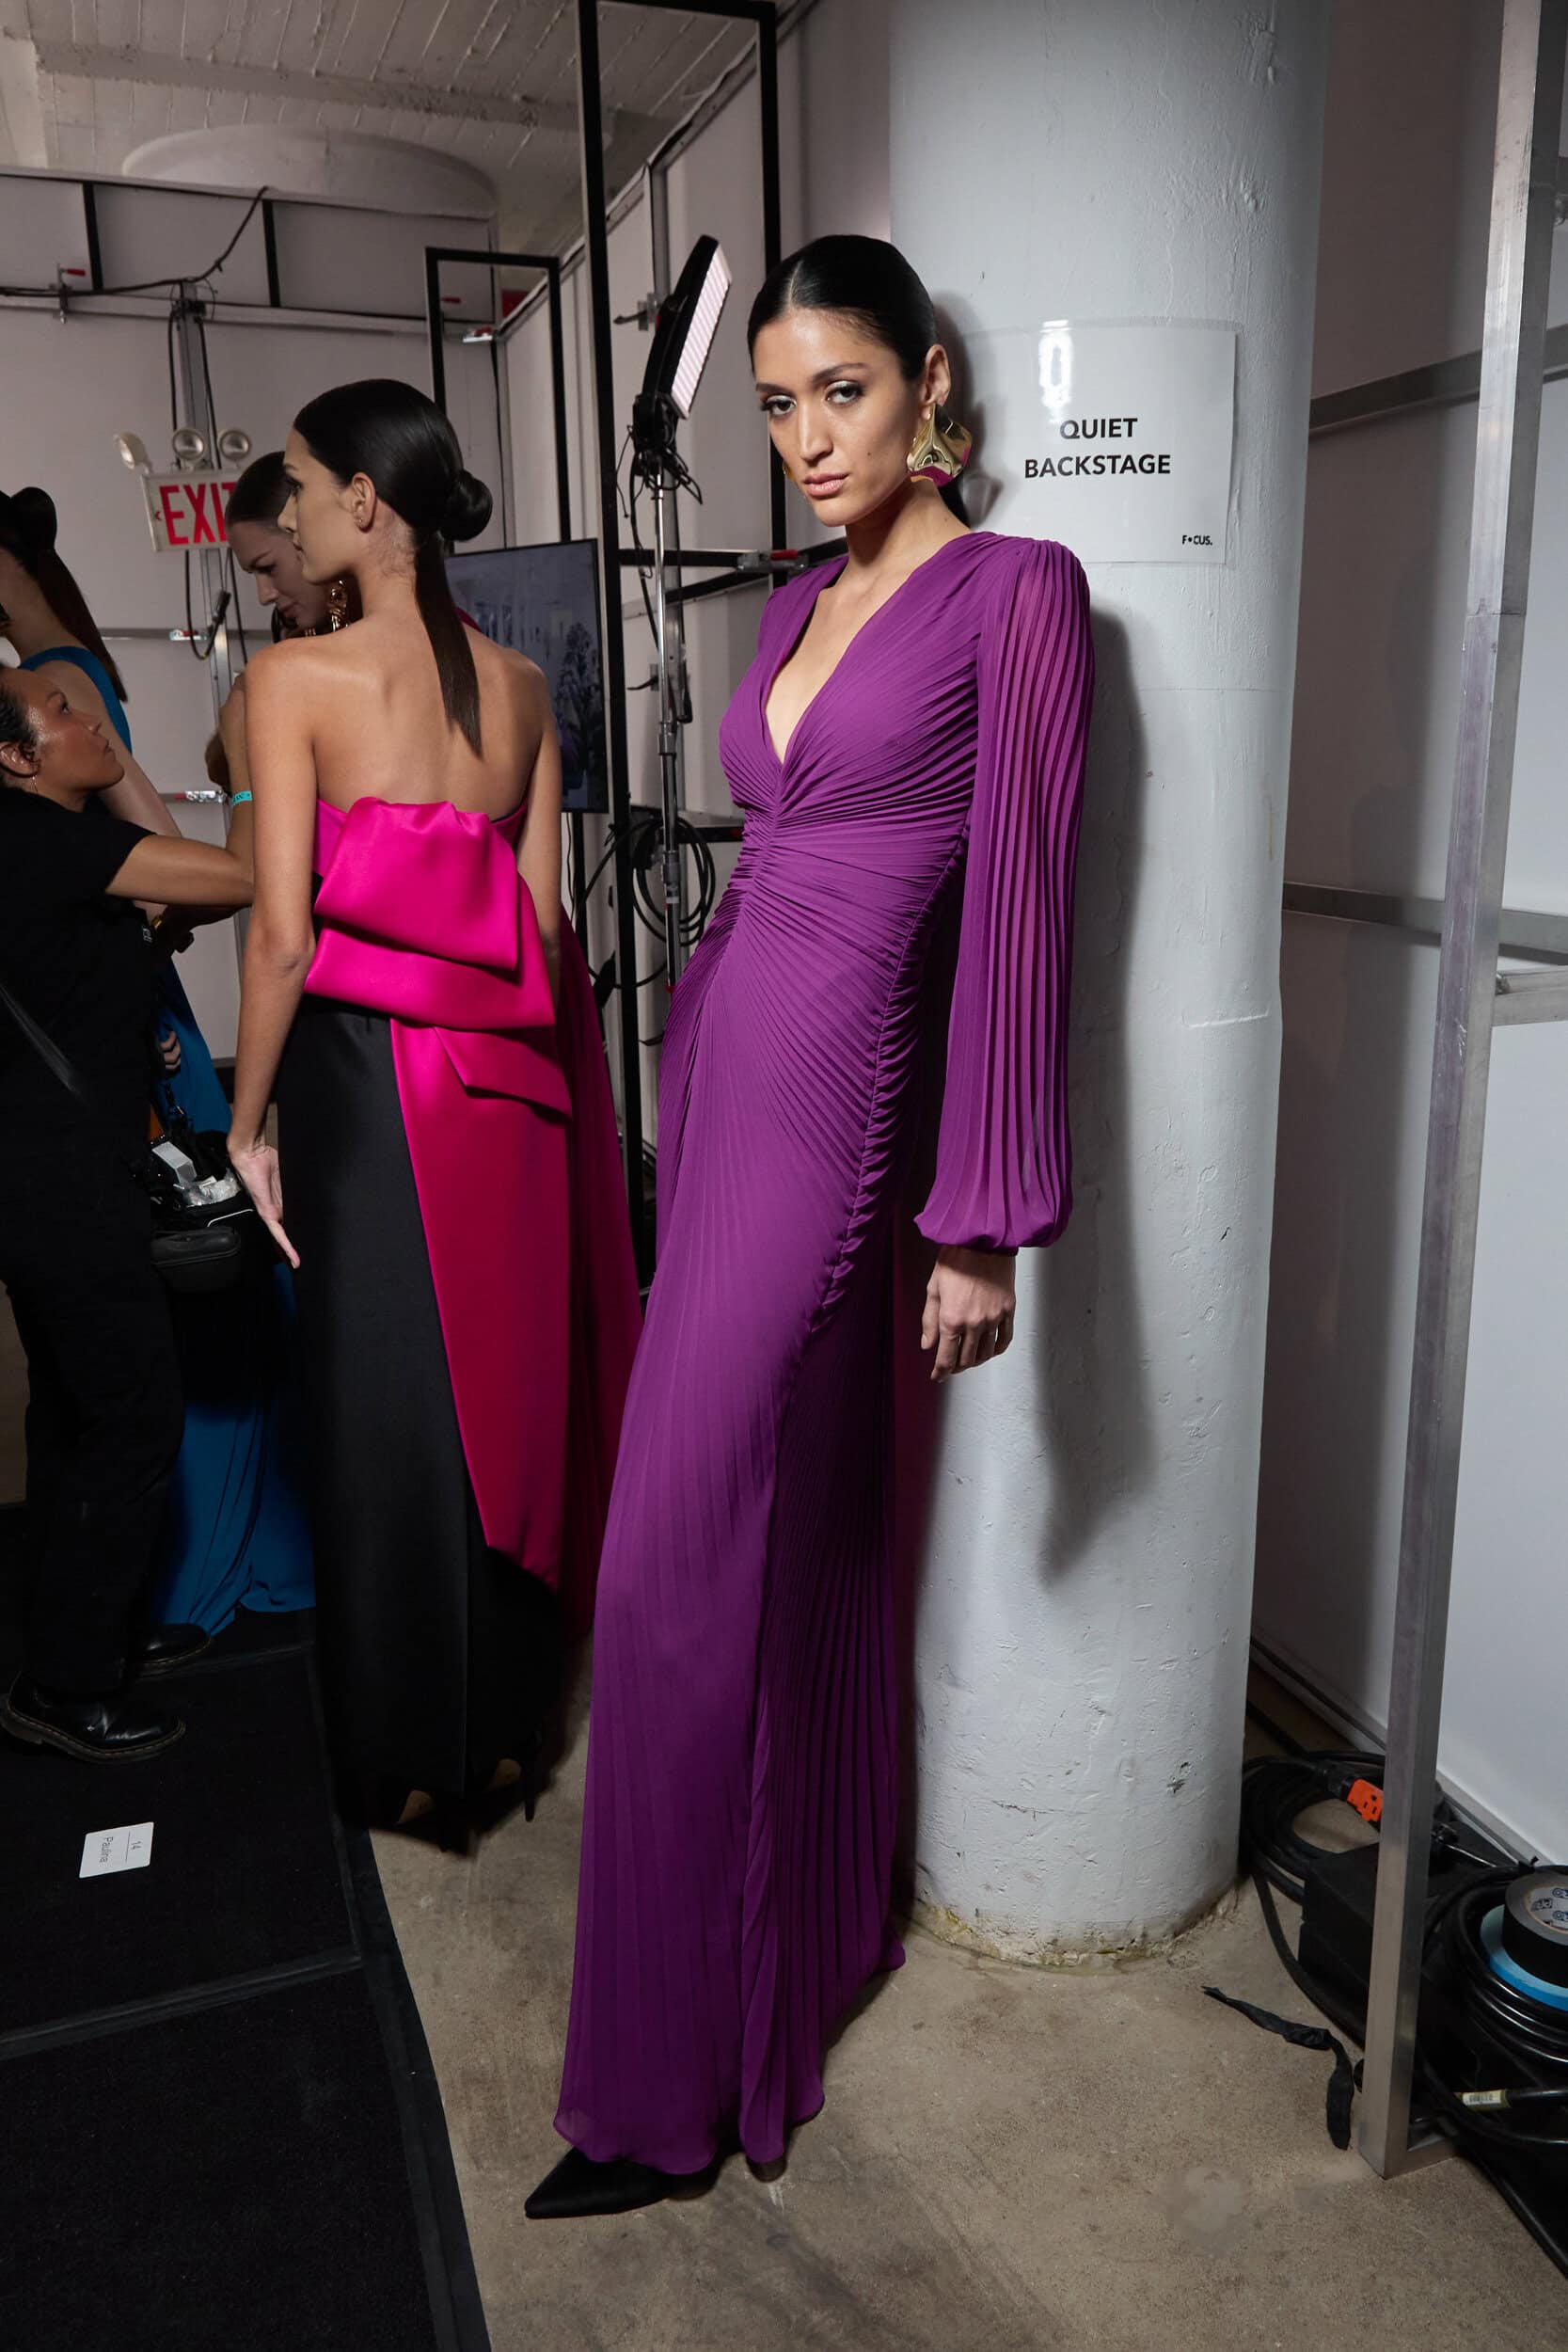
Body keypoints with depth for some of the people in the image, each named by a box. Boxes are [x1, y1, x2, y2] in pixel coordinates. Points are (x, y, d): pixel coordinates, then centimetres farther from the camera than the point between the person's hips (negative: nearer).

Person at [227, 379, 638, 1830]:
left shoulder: (295, 679, -9)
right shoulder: (522, 687, 5)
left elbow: (285, 931, -13)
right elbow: (541, 917, 4)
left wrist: (249, 1118, -4)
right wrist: (497, 1033, 14)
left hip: (364, 1073, -4)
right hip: (507, 1078, 5)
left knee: (386, 1404, 9)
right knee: (506, 1384, 15)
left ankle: (409, 1752, 25)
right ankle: (505, 1718, 32)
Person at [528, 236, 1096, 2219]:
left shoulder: (1015, 591, -7)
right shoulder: (800, 604, 16)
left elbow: (1019, 913, -12)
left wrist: (983, 1219, -13)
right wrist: (686, 1079, 18)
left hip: (827, 1088, -8)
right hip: (715, 1063, 8)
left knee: (680, 1575, -5)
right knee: (796, 1525, 16)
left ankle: (674, 2076, 13)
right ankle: (823, 1915, 35)